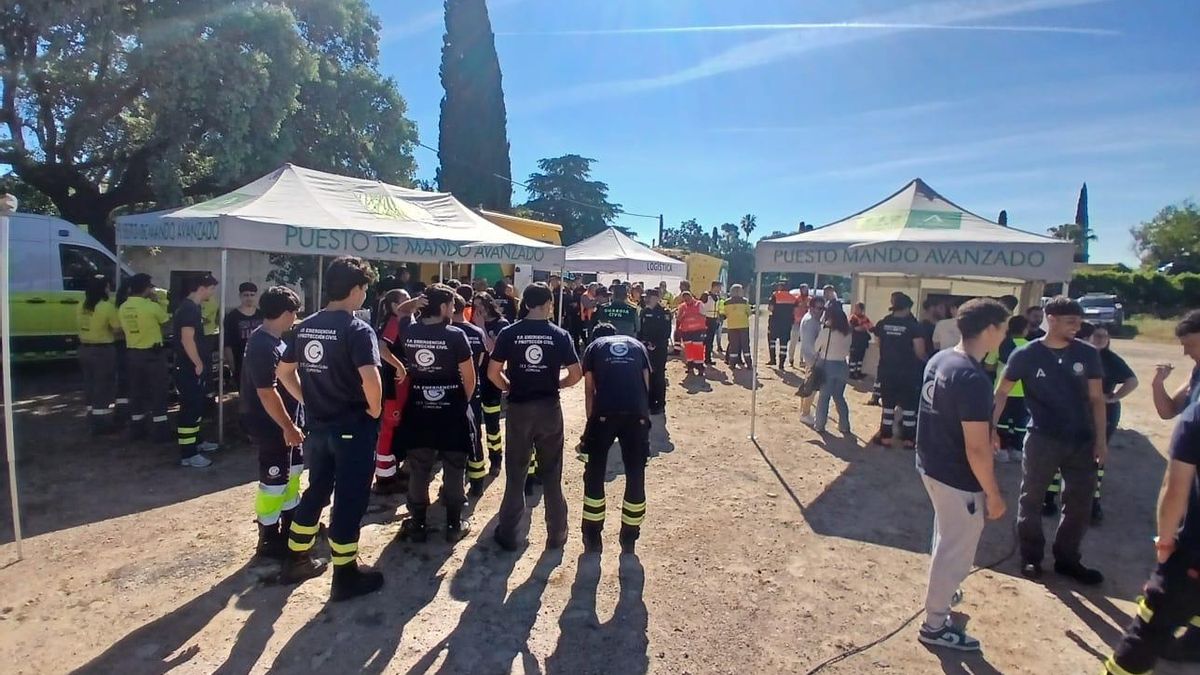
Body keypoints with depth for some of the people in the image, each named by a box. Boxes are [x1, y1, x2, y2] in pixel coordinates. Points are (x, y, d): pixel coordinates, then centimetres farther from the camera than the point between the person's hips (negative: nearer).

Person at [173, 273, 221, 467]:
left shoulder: (192, 307, 14)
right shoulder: (188, 308, -18)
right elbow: (187, 339, -25)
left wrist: (204, 360, 22)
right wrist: (198, 364, -19)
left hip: (194, 367, 10)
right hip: (190, 368, -10)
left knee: (197, 406, 19)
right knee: (190, 408, -6)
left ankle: (196, 441, 32)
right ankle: (188, 454, -2)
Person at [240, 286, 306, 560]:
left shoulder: (272, 338, 6)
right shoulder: (263, 346, -25)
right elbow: (267, 393, -28)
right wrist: (288, 426, -23)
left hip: (284, 420, 10)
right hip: (271, 425, -10)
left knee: (293, 469, 22)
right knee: (274, 481, 3)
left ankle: (290, 523, 39)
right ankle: (269, 540, 18)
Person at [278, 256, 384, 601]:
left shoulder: (305, 327, 5)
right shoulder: (358, 329, -17)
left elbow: (284, 371, 14)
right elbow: (370, 378, -30)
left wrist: (308, 401, 16)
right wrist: (375, 410, -14)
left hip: (317, 426, 7)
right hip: (353, 427, -7)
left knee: (315, 492, 22)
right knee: (349, 499, 4)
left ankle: (296, 560, 34)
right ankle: (345, 575, 16)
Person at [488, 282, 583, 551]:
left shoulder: (509, 333, -4)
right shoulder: (560, 335, -4)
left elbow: (493, 373, -5)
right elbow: (576, 374, -4)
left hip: (518, 408, 0)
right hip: (549, 408, 0)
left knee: (515, 473, 12)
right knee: (552, 474, 12)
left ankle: (508, 533, 21)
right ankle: (556, 534, 22)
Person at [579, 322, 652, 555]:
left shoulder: (593, 347, 21)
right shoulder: (637, 345, 25)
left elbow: (589, 390, 15)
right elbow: (646, 383, 19)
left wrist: (592, 421, 22)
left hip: (605, 413, -1)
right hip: (638, 414, 2)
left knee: (595, 475, 14)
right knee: (635, 476, 14)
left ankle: (593, 538, 22)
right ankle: (629, 539, 24)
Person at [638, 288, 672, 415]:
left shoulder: (664, 313, -7)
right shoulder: (644, 312, 10)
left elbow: (666, 333, -12)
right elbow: (640, 330, 12)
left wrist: (655, 345, -18)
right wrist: (641, 343, -2)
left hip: (659, 350, -5)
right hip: (646, 349, 5)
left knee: (658, 376, -1)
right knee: (648, 375, 9)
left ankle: (660, 405, 6)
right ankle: (650, 403, 20)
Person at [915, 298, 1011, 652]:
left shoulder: (938, 360, 0)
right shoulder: (973, 378, -27)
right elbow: (976, 449, -25)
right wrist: (994, 494, -14)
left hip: (930, 465, 9)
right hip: (958, 479, -9)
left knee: (946, 539, 29)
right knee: (956, 551, 9)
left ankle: (941, 591, 51)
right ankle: (935, 624, 26)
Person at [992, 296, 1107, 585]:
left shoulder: (1087, 353, 0)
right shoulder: (1026, 354, -9)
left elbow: (1096, 398, 5)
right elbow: (1001, 393, -3)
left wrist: (1100, 439, 1)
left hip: (1081, 440, 3)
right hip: (1041, 439, -3)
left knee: (1080, 503, 12)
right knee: (1031, 498, 8)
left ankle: (1067, 558, 29)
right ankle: (1031, 556, 25)